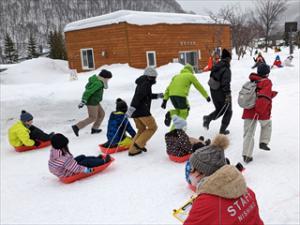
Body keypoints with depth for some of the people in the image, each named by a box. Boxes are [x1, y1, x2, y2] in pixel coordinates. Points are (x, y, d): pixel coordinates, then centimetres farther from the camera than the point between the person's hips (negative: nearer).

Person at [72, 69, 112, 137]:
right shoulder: (98, 83, -24)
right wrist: (83, 102, -24)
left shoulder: (95, 79, 6)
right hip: (92, 102, -10)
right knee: (92, 118, 0)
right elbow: (88, 92, -27)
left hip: (94, 101, 10)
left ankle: (94, 128, 25)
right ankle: (77, 127, 0)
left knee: (101, 114, 17)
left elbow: (87, 87, 19)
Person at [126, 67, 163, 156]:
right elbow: (138, 96, -23)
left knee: (141, 130, 19)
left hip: (135, 111, 9)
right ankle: (138, 144, -3)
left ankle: (133, 150, 13)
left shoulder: (141, 83, 20)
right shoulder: (147, 84, -11)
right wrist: (131, 108, -30)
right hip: (142, 111, -9)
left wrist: (158, 95, 36)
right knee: (152, 127, 5)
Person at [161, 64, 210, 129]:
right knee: (184, 112, 6)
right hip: (181, 95, -5)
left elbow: (168, 88, 21)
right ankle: (174, 129, -13)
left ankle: (170, 114, -8)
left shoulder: (177, 76, 30)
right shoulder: (190, 75, 16)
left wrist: (165, 100, 17)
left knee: (179, 111, 22)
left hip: (171, 95, 5)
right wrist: (206, 96, 27)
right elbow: (199, 86, 18)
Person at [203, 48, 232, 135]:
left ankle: (208, 118, -2)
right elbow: (226, 84, -25)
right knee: (228, 112, 14)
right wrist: (228, 95, -21)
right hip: (222, 93, -7)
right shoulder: (226, 69, -21)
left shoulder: (216, 67, 3)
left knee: (219, 110, 25)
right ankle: (222, 130, 14)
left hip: (213, 92, 7)